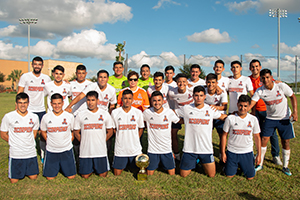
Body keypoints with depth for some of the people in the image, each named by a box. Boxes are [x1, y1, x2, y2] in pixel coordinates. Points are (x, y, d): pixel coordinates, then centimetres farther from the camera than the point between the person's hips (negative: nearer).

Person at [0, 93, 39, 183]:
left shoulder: (34, 117, -2)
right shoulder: (8, 117, -10)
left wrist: (29, 144, 5)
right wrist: (14, 143, 2)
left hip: (31, 152, 2)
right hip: (15, 154, -2)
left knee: (33, 177, 8)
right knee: (14, 180, 4)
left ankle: (25, 170, 38)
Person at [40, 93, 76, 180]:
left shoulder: (70, 116, -7)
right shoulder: (46, 117, -6)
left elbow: (73, 131, 7)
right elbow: (43, 132, 9)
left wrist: (69, 141, -2)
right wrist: (49, 141, 0)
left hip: (67, 150, 0)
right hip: (51, 151, 0)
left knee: (71, 176, 4)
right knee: (50, 177, 4)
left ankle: (62, 166, 33)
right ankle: (57, 166, 33)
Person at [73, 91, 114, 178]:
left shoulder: (105, 114, 1)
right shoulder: (81, 115, 1)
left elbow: (110, 132, 7)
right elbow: (76, 132, 8)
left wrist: (101, 142, 3)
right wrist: (84, 142, 2)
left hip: (101, 151, 0)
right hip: (85, 151, 1)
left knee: (103, 175, 6)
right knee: (85, 176, 6)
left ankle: (97, 167, 36)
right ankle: (92, 168, 35)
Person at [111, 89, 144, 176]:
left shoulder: (138, 112, -5)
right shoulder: (115, 112, -6)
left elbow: (141, 128, 7)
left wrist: (135, 140, 1)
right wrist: (121, 138, 0)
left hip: (135, 149, 0)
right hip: (120, 148, 0)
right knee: (117, 174, 8)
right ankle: (124, 163, 36)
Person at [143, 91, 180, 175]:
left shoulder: (169, 112, -8)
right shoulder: (147, 113, -9)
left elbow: (178, 121, 10)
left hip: (167, 149, 0)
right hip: (152, 149, 0)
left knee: (172, 174, 9)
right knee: (149, 175, 9)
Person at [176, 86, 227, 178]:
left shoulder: (211, 109, 1)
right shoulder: (186, 109, -4)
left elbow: (223, 117, 16)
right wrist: (182, 120, 0)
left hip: (206, 148, 1)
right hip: (190, 148, -1)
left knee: (211, 175, 8)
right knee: (183, 175, 9)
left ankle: (203, 162, 37)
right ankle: (194, 162, 38)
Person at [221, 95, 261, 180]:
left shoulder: (253, 119, -5)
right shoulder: (230, 118, -9)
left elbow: (257, 137, 3)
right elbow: (224, 135, -1)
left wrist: (259, 154, 2)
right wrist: (223, 152, -2)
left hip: (247, 152, 1)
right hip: (232, 152, -1)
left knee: (250, 177, 5)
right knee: (229, 175, 4)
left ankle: (242, 165, 34)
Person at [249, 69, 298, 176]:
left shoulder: (282, 86, -16)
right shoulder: (260, 91, -13)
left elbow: (292, 96, -2)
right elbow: (251, 103, -19)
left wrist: (295, 112, -12)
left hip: (284, 118, -1)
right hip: (270, 118, 1)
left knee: (285, 142, 4)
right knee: (263, 140, -4)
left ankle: (285, 167, 22)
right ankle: (260, 164, 12)